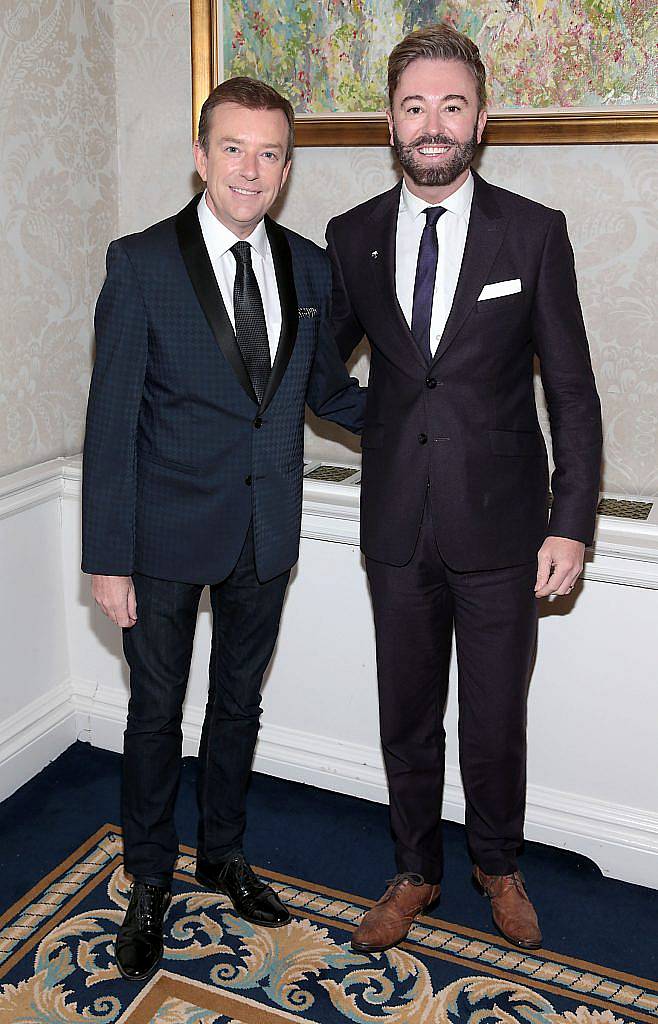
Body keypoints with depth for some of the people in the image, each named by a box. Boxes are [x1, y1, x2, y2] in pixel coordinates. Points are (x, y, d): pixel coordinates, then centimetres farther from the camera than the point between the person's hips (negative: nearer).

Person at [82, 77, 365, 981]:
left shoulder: (309, 267, 3)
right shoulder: (141, 263, -10)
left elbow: (329, 389, 15)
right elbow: (111, 419, -11)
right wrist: (108, 558, -13)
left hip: (267, 533, 4)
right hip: (168, 532, -3)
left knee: (239, 701, 19)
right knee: (158, 710, 11)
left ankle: (223, 854, 42)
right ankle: (149, 884, 34)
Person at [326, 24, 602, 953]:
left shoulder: (534, 232, -4)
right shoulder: (353, 236, 3)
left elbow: (572, 390, -3)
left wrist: (572, 523, -8)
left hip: (499, 526, -2)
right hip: (399, 525, 2)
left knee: (496, 720, 12)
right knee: (407, 719, 15)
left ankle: (498, 866, 40)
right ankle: (416, 874, 38)